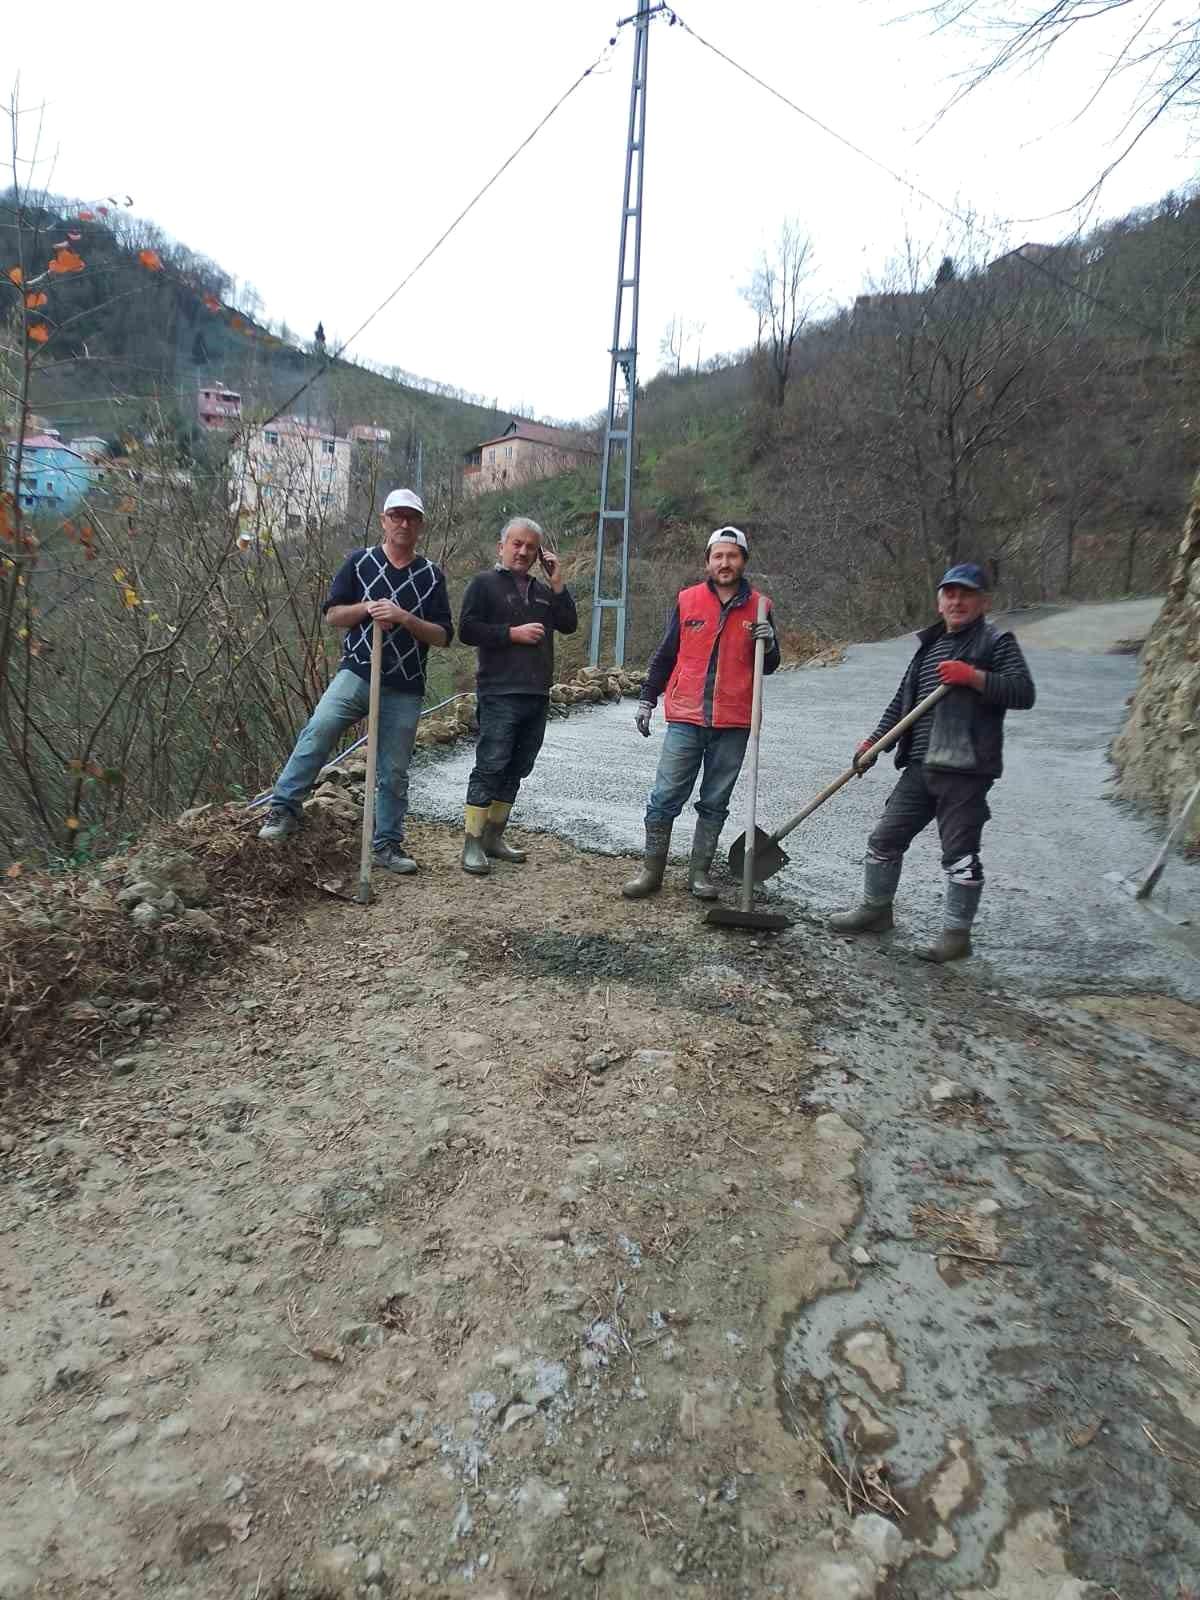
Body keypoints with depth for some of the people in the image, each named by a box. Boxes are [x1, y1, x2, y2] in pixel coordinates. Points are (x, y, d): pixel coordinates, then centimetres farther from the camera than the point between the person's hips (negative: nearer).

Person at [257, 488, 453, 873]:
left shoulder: (432, 576, 7)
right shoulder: (360, 562, 6)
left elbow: (443, 635, 2)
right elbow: (333, 614, 5)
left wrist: (404, 617, -14)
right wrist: (368, 607, -13)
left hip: (404, 689, 1)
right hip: (356, 673, -1)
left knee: (394, 772, 5)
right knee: (318, 731, -24)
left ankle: (387, 844, 15)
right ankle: (284, 809, -15)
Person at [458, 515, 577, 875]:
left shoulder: (543, 591, 20)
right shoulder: (485, 584, 2)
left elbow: (569, 625, 8)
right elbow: (467, 630, -9)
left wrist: (558, 584, 1)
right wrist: (513, 633, -13)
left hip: (537, 696, 7)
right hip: (499, 694, -6)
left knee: (516, 770, 10)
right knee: (490, 767, -10)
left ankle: (493, 837, 19)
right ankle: (472, 845, -6)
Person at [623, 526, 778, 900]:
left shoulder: (758, 607, 5)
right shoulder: (687, 600, 3)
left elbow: (769, 666, 11)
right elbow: (665, 655, 10)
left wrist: (768, 643, -11)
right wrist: (647, 700, 9)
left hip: (733, 724, 1)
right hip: (686, 719, -1)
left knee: (714, 803, 10)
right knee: (665, 798, 0)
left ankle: (700, 872, 22)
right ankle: (652, 870, 12)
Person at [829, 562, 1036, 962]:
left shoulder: (996, 642, -1)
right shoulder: (930, 645, 21)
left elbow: (1023, 693, -13)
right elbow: (902, 701, 22)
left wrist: (972, 676, -23)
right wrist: (873, 741, 12)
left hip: (964, 769, -7)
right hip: (920, 767, 7)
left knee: (960, 853, -1)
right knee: (886, 838, 12)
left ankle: (957, 934, 10)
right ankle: (875, 909, 29)